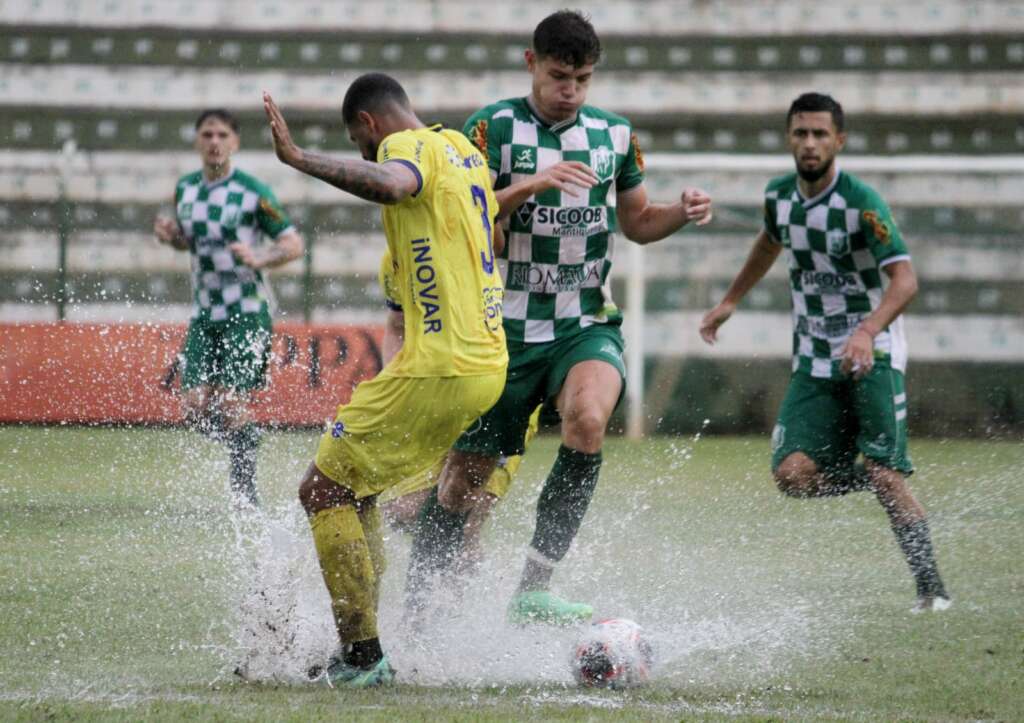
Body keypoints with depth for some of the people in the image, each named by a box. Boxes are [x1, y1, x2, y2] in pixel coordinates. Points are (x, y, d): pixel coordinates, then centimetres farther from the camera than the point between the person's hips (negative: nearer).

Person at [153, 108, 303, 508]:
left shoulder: (253, 192, -10)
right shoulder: (185, 189, 7)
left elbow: (293, 244, -8)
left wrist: (259, 258, -27)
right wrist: (171, 236, -1)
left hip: (247, 313, -5)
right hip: (203, 313, 5)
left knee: (231, 404, -11)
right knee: (195, 408, -1)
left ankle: (245, 489, 3)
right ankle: (246, 441, 28)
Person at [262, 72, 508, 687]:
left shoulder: (409, 145, -10)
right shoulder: (464, 150, 19)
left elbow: (393, 183, -35)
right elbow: (494, 240, 34)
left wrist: (301, 159, -35)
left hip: (438, 369, -10)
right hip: (489, 365, 10)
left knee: (323, 490, -4)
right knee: (353, 491, 19)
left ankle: (363, 657, -5)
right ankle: (360, 651, 19)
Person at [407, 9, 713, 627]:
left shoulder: (614, 134, 8)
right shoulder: (495, 128, -3)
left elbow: (637, 223, 20)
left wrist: (682, 213, -1)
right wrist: (531, 186, -24)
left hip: (587, 324, 1)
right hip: (507, 329, -1)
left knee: (587, 420, -30)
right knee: (465, 479, 1)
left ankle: (535, 590, -27)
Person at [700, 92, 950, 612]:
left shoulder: (861, 201, -16)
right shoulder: (779, 195, 3)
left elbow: (905, 278, -24)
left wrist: (868, 331, -40)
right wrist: (730, 301, 31)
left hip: (872, 358, -5)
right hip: (813, 365, 5)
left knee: (886, 477, -13)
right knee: (793, 475, -13)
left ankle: (932, 589, 1)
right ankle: (881, 482, 15)